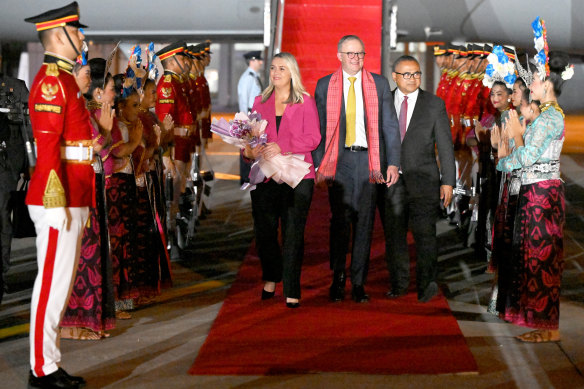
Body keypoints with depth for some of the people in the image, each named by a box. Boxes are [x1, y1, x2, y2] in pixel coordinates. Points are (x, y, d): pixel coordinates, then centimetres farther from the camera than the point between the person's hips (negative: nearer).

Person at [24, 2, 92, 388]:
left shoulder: (65, 79, 18)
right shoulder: (52, 81, -13)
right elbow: (47, 147, -19)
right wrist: (58, 203, -22)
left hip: (72, 199, 10)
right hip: (60, 200, -10)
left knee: (60, 282, 13)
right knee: (53, 282, -5)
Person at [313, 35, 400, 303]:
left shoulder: (379, 84, 7)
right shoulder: (325, 86, 7)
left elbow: (390, 125, 6)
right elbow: (318, 128, 7)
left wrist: (393, 163, -2)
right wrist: (318, 164, -1)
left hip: (368, 160, 1)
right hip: (339, 160, 0)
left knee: (364, 223, 3)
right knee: (339, 221, 0)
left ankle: (358, 283, 11)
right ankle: (337, 280, 14)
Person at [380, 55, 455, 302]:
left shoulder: (434, 104, 6)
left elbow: (445, 145, 5)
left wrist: (448, 181, -1)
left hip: (423, 180, -2)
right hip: (390, 181, 2)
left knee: (425, 233, -12)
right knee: (393, 234, 5)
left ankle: (426, 284, -16)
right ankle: (399, 284, 16)